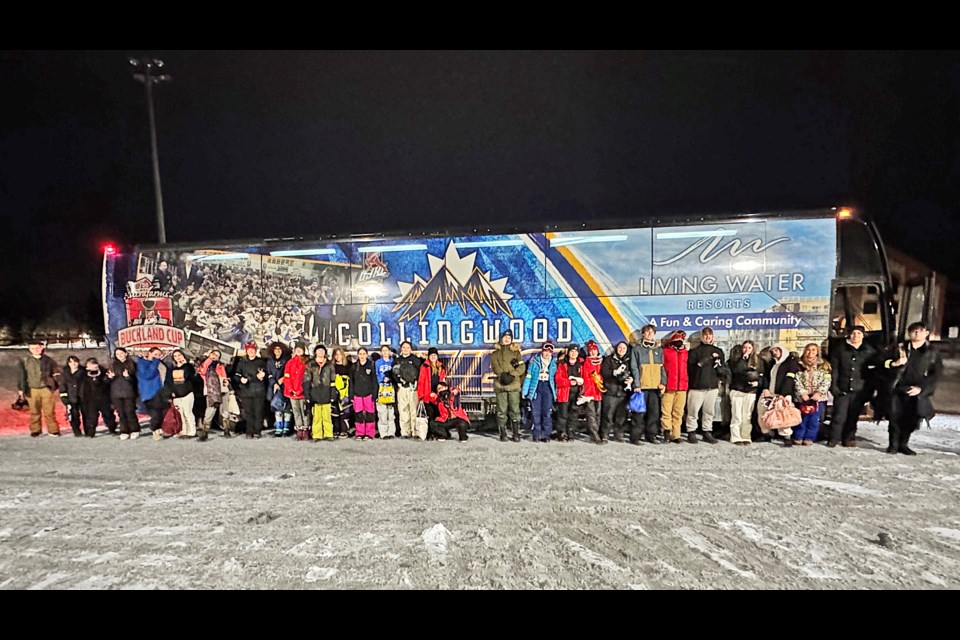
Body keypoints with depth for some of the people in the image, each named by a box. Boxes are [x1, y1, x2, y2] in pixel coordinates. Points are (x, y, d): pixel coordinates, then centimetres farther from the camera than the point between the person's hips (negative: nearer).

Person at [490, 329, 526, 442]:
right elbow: (495, 366, -2)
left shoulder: (516, 352, 16)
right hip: (500, 384, 0)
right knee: (502, 410, -1)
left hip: (514, 384, 0)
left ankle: (516, 433, 7)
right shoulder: (496, 353, 15)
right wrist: (502, 375, -19)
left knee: (515, 409, -1)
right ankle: (503, 433, 5)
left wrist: (512, 374, -12)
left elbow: (522, 367, 3)